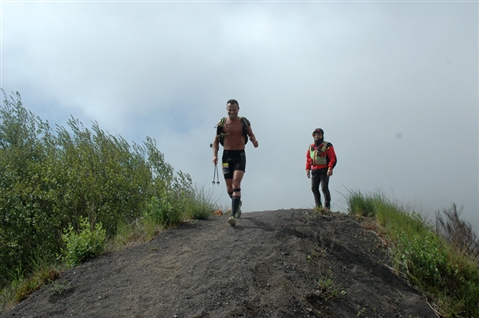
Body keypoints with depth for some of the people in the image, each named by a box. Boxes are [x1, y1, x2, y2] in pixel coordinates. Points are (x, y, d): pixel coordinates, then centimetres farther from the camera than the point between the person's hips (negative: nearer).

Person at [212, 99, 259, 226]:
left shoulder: (244, 122, 0)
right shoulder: (221, 123, 3)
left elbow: (251, 134, 11)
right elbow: (216, 140, 10)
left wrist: (254, 141, -12)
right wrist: (215, 155, -3)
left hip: (240, 155, -2)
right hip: (226, 155, 3)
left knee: (236, 184, -18)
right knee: (229, 188, 9)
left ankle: (233, 216, -21)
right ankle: (237, 203, 41)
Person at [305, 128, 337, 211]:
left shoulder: (327, 146, -1)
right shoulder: (311, 147, 16)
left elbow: (333, 158, -7)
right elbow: (308, 159, 18)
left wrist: (330, 168, -17)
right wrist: (307, 169, 8)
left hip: (324, 171, -6)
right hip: (314, 171, 6)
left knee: (324, 188, -9)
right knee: (314, 188, 4)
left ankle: (327, 206, -2)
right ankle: (318, 205, 12)